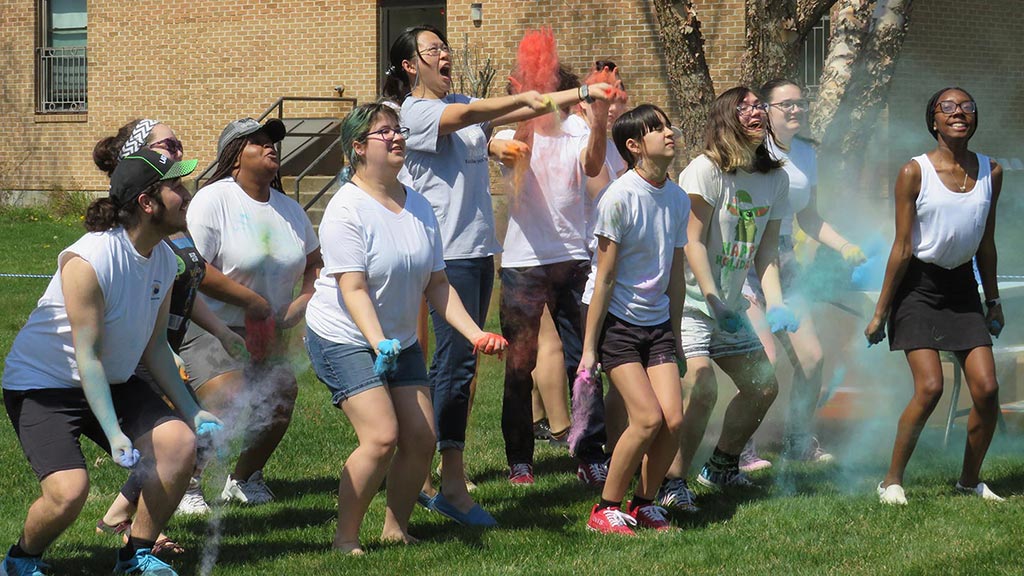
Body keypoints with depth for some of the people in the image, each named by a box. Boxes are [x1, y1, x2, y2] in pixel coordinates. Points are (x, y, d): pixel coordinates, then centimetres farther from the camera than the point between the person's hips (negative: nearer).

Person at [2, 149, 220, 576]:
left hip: (112, 382, 7)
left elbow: (154, 347, 7)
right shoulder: (89, 261, -27)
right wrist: (114, 433, -32)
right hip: (41, 384, -7)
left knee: (180, 442, -15)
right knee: (69, 490, -26)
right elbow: (86, 357, -26)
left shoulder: (164, 260, -3)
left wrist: (192, 412, 0)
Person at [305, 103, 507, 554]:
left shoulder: (418, 207, 3)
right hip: (344, 337, -7)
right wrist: (379, 343, -36)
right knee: (382, 437, -19)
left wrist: (476, 334, -4)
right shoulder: (347, 209, -17)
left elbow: (437, 284, 7)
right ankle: (345, 538, -6)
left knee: (421, 438, -1)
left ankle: (396, 529, 18)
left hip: (401, 339, 7)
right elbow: (353, 289, -23)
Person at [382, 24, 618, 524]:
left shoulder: (463, 104, 18)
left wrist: (583, 94, -1)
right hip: (445, 253, -8)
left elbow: (521, 111, 10)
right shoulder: (413, 112, -6)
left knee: (454, 363, 9)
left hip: (479, 249, 8)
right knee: (457, 362, -11)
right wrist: (529, 98, -32)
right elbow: (467, 115, -25)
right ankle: (453, 484, -10)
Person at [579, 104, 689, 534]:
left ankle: (644, 503, 14)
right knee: (648, 418, -16)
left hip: (657, 323, 6)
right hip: (616, 321, -6)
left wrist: (674, 339, 14)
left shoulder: (678, 199, 4)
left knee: (673, 419, -7)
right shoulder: (620, 197, -15)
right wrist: (589, 347, -12)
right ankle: (606, 509, 0)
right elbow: (604, 278, -14)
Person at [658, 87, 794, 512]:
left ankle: (722, 468, 31)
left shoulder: (776, 179, 6)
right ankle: (672, 484, -13)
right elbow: (693, 242, -18)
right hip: (689, 299, -8)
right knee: (703, 390, -22)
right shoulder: (706, 170, -16)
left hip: (729, 305, 8)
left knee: (764, 387, 12)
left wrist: (775, 304, -6)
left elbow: (766, 250, 8)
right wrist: (715, 303, -23)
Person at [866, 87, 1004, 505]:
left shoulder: (991, 172, 1)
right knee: (929, 387, -17)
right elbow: (902, 248, -10)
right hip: (918, 286, -5)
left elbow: (986, 244, 12)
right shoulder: (915, 173, -12)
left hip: (962, 286, 5)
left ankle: (970, 480, 14)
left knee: (986, 389, -6)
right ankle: (892, 481, -1)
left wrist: (993, 301, 16)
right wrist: (880, 312, -8)